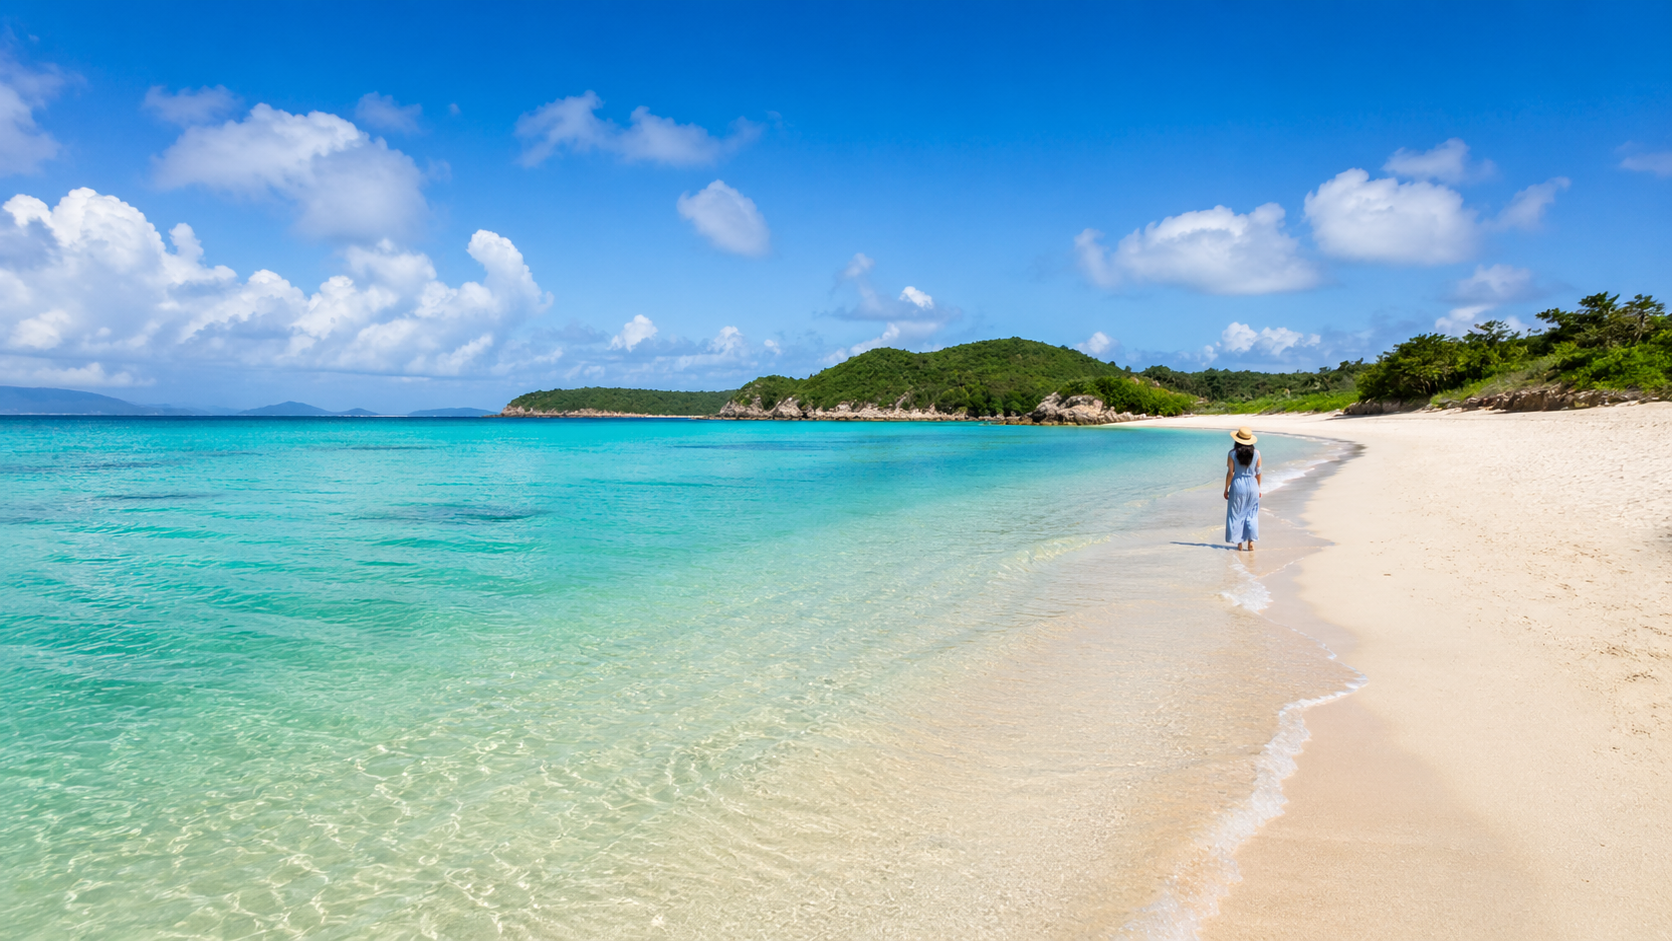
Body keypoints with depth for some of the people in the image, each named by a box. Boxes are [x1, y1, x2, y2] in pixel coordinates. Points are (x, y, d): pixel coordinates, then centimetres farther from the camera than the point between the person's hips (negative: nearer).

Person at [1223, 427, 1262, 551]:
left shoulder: (1232, 454, -8)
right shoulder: (1256, 454, -1)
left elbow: (1230, 473, -8)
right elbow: (1258, 473, 3)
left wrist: (1226, 489, 0)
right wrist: (1258, 488, 15)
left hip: (1237, 485, -2)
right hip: (1252, 485, 2)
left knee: (1237, 515, 8)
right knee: (1251, 515, 12)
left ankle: (1240, 544, 10)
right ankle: (1251, 542, 6)